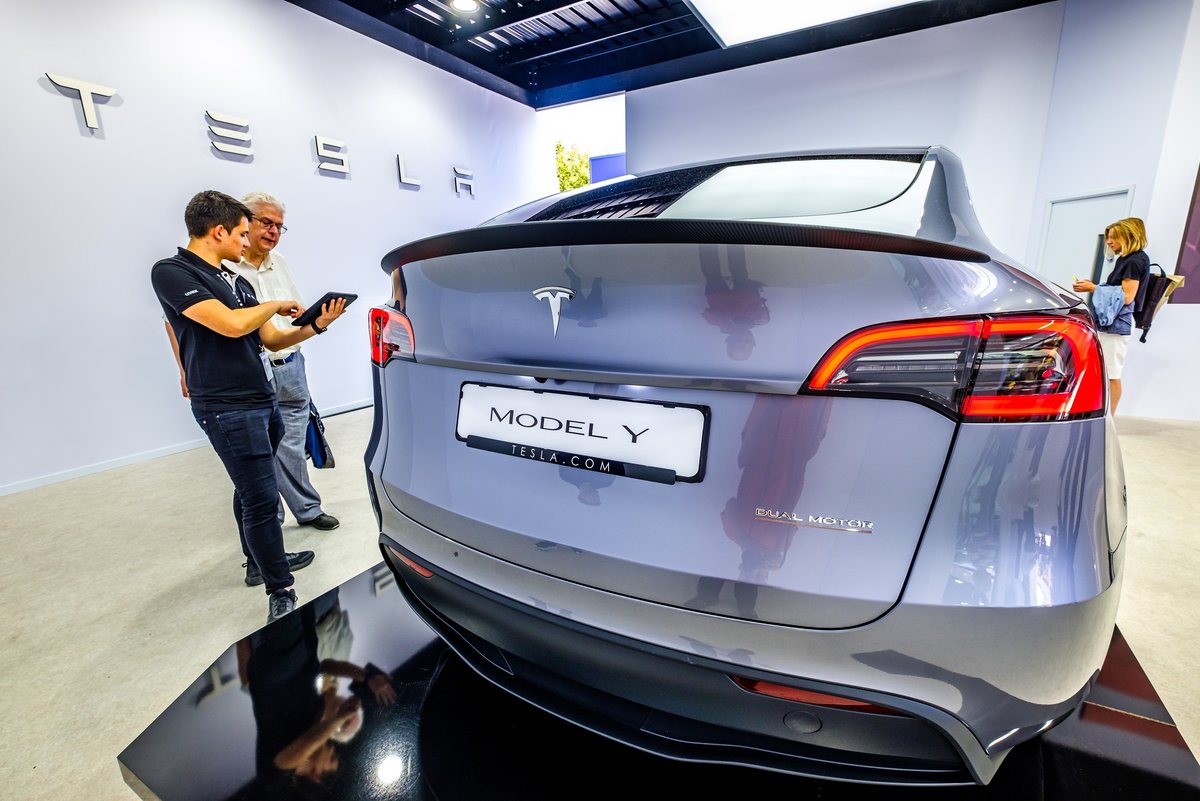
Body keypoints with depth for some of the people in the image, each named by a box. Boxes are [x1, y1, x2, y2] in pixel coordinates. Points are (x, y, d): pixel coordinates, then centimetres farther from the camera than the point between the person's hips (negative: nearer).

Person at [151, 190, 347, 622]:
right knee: (261, 498, -8)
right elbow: (231, 324, -22)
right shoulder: (171, 272, -8)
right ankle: (280, 592, 2)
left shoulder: (235, 281, 14)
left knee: (251, 489, 19)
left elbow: (270, 338, 15)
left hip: (263, 400, 8)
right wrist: (278, 304, -5)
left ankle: (260, 558, 35)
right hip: (227, 408, -8)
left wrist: (315, 325, 2)